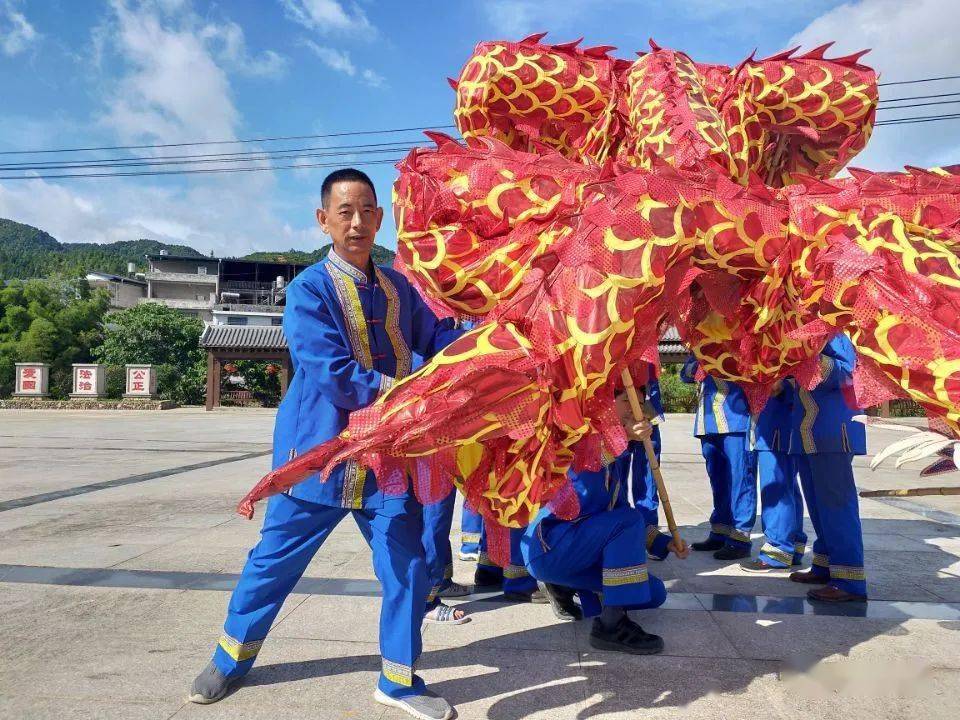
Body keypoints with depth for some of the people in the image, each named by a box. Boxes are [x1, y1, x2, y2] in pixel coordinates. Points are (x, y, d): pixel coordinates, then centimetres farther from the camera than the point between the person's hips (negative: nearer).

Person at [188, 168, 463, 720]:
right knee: (277, 560, 13)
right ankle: (233, 658, 39)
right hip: (318, 453, -4)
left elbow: (439, 340, 4)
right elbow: (332, 375, -21)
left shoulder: (399, 288, 7)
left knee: (406, 566, 6)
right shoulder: (309, 290, -11)